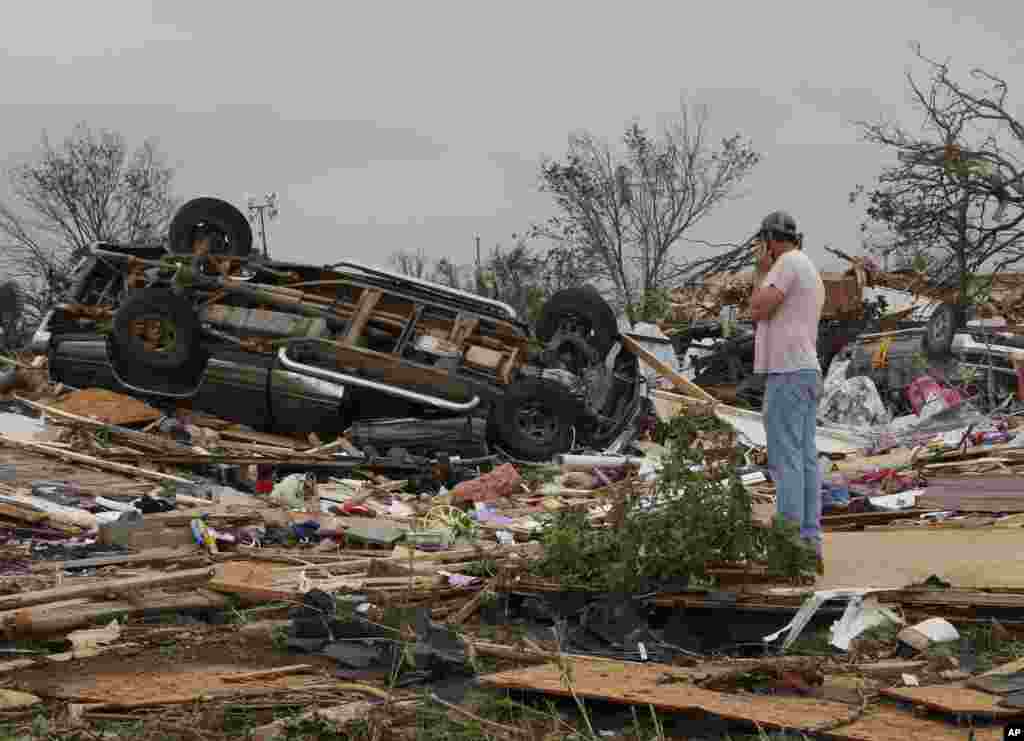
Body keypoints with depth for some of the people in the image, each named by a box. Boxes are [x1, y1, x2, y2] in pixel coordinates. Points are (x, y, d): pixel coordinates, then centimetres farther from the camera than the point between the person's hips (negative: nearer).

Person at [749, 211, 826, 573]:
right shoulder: (812, 274, 22)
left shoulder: (788, 262, -9)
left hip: (787, 373, -10)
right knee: (805, 461, 7)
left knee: (785, 461, -10)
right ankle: (810, 546, 7)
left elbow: (758, 310, -15)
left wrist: (763, 272, -3)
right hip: (807, 373, 10)